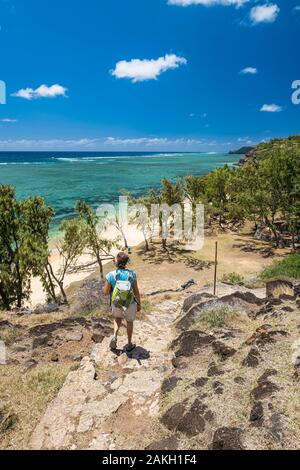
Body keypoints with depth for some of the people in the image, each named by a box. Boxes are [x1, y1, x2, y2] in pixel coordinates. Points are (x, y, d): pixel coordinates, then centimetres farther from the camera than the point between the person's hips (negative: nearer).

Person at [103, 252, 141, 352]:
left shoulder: (111, 275, -22)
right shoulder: (132, 274, -21)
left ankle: (115, 337, 14)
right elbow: (136, 291, -12)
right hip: (130, 304, 0)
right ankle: (129, 345, 39)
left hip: (116, 304, 1)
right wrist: (139, 304, 4)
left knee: (118, 319, 33)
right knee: (129, 322, 27)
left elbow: (105, 292, -13)